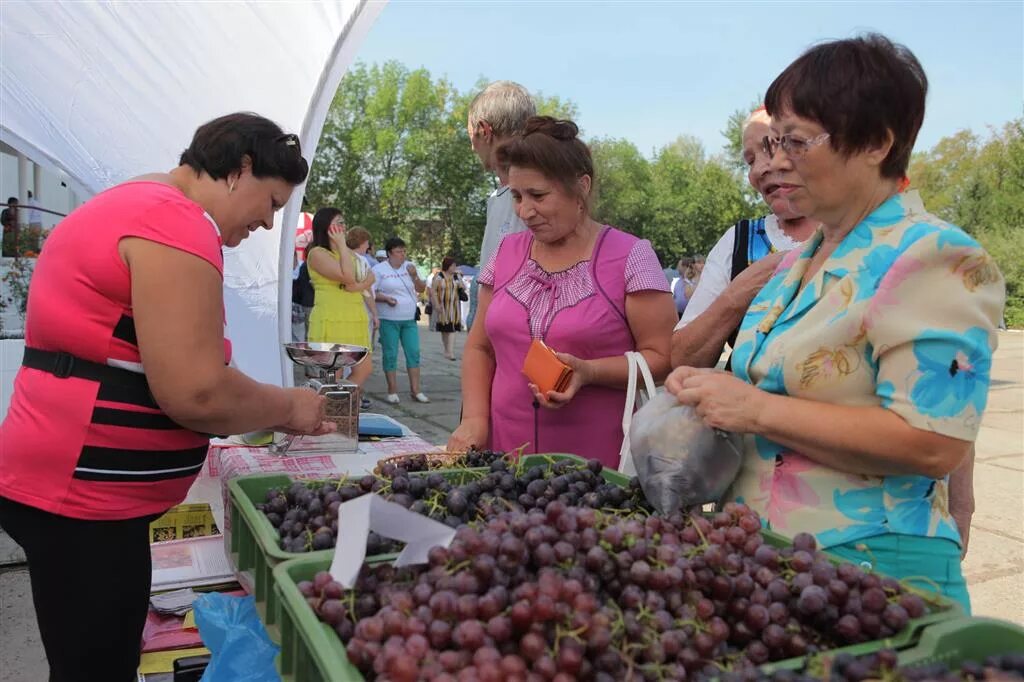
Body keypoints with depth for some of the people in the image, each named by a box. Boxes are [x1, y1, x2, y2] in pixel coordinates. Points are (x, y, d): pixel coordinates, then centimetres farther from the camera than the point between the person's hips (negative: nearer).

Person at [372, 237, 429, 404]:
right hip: (389, 320, -4)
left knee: (414, 353, 3)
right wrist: (385, 298, -20)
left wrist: (415, 276, -5)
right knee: (390, 355, 0)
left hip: (409, 319, 4)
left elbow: (422, 289, 12)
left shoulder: (409, 267, 11)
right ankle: (392, 391, 10)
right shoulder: (379, 269, -2)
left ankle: (416, 390, 9)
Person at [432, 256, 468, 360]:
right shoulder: (439, 276, -3)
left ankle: (450, 352, -10)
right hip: (443, 306, -2)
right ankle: (446, 350, 21)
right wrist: (436, 304, -13)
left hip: (454, 306, 2)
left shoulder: (457, 276, 7)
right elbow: (433, 291, -5)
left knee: (452, 328, -7)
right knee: (444, 329, 8)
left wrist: (459, 278, -7)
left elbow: (464, 288, 9)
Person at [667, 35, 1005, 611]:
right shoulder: (796, 264, 12)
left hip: (870, 565, -8)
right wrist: (711, 393, 0)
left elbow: (932, 443, -23)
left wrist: (756, 409, -22)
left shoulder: (936, 260, -14)